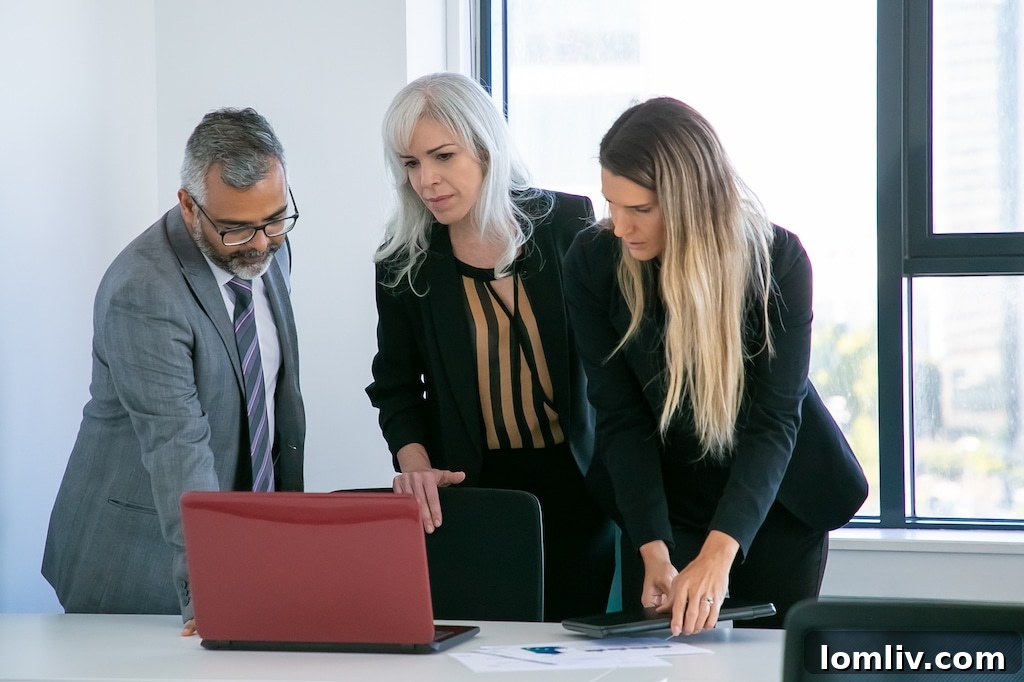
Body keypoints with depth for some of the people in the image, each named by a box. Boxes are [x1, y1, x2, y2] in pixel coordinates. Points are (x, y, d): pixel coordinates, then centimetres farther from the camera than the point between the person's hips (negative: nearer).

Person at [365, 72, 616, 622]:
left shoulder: (568, 225, -2)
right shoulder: (405, 260, 1)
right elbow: (395, 385, 7)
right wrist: (414, 461, -11)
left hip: (575, 486, 0)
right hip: (467, 490, 0)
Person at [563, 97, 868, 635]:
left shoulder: (778, 259, -22)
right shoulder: (592, 264, -16)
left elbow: (774, 419, -26)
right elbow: (621, 420, -16)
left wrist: (718, 552, -40)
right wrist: (654, 552, -29)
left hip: (776, 505, -1)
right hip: (666, 505, 1)